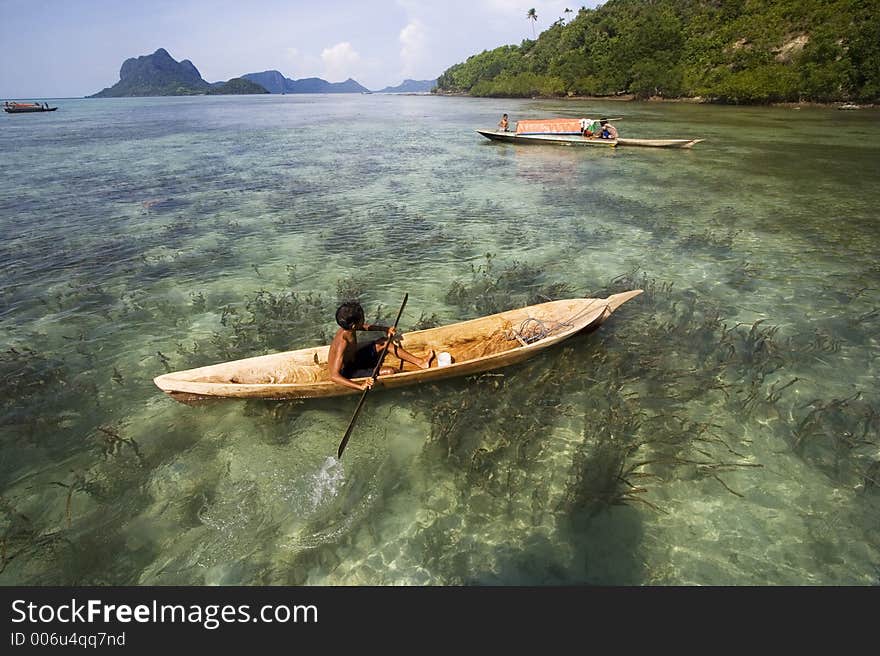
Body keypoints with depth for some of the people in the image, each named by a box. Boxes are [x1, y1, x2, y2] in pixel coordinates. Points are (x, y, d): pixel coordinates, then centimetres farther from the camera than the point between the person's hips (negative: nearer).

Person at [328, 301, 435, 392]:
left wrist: (385, 329, 3)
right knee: (390, 371, -22)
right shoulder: (342, 343, -35)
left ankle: (420, 362, 9)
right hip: (346, 375, -9)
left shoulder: (348, 328, -11)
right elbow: (334, 376, -41)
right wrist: (361, 386, -51)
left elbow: (366, 326, 14)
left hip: (353, 360, 9)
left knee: (385, 342, 8)